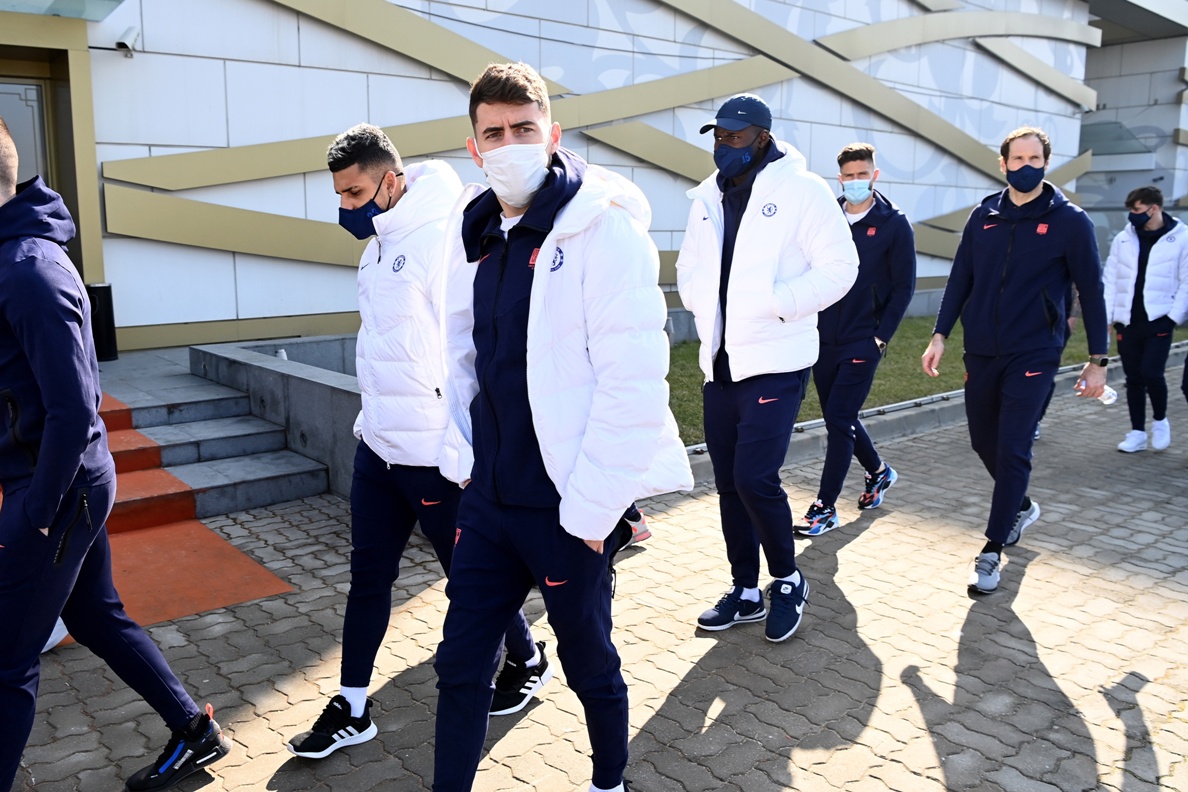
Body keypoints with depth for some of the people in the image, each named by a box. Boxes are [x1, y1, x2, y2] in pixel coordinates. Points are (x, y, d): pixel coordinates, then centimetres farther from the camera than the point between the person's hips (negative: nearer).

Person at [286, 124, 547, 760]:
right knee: (368, 576, 13)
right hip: (378, 445, 8)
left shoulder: (443, 238, -18)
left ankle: (527, 660, 35)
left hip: (435, 454, -8)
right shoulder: (378, 246, 11)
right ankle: (352, 709, 26)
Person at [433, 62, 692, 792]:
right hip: (488, 500, 6)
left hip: (566, 507, -5)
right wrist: (463, 460, 7)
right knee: (459, 665, 12)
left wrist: (591, 508, -17)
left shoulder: (602, 227, -13)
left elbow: (634, 379, -19)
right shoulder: (476, 233, 8)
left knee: (589, 664, 15)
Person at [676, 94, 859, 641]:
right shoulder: (707, 197, 12)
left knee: (755, 478, -12)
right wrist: (701, 303, -1)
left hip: (775, 364, -6)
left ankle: (787, 581, 14)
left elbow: (839, 267, -10)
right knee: (728, 483, 11)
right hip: (719, 364, 7)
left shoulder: (801, 190, -7)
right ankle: (745, 592, 27)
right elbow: (689, 266, 20)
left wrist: (775, 303, -19)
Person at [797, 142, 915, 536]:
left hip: (862, 343, -5)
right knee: (839, 418, 14)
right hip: (825, 340, 5)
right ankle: (879, 471, 40)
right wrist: (809, 323, 3)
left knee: (838, 420, -7)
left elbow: (904, 287, -4)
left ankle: (825, 507, 3)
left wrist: (880, 337, -9)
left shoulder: (894, 224, -5)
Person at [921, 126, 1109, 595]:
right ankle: (1021, 508, 41)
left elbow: (1091, 291, -1)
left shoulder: (1070, 221, -4)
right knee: (984, 442, 13)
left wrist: (1098, 360, -2)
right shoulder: (984, 216, 6)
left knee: (1013, 451, -7)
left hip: (1033, 356, -4)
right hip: (981, 352, 4)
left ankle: (992, 551, 3)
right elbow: (960, 279, 10)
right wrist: (940, 334, 2)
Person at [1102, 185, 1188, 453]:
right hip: (1127, 322, 3)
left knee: (1151, 373, -13)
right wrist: (1106, 316, 2)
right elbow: (1110, 279, 7)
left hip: (1158, 321, -3)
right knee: (1133, 378, 7)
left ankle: (1160, 420, 14)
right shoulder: (1123, 239, 6)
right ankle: (1137, 432, 18)